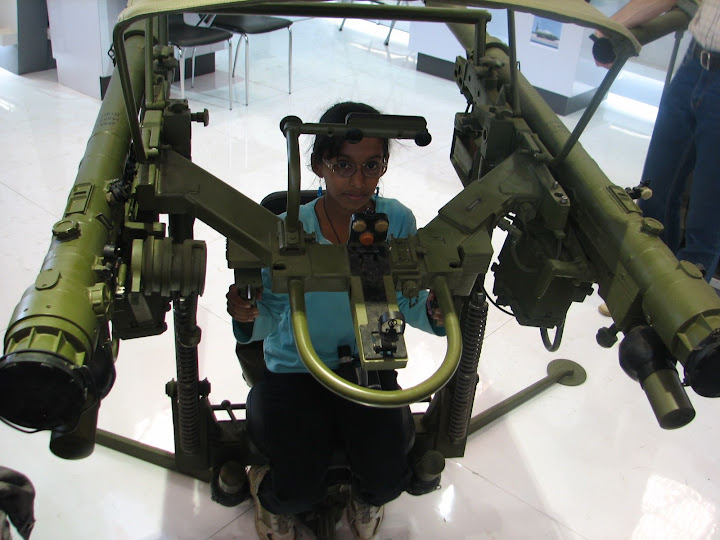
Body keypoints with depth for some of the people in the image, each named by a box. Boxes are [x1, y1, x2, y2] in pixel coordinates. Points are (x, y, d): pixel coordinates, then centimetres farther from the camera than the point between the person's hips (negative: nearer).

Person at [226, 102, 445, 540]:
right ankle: (268, 492, 27)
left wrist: (432, 313, -24)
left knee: (389, 481, -12)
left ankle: (365, 495, 29)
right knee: (301, 494, -14)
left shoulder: (398, 221, -13)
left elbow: (407, 303, -1)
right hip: (296, 370, -1)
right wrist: (249, 318, -35)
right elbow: (269, 322, -12)